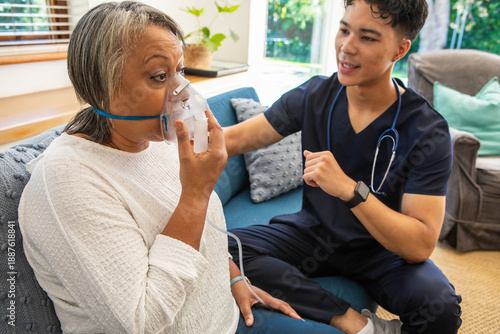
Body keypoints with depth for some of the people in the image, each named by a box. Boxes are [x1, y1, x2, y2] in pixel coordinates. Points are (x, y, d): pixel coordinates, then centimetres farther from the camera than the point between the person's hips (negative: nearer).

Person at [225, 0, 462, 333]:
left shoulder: (428, 130, -17)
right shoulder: (316, 94, -7)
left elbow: (420, 246, -24)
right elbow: (236, 138, -4)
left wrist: (349, 188, -37)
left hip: (382, 248, -2)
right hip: (313, 231, 3)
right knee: (225, 248, -21)